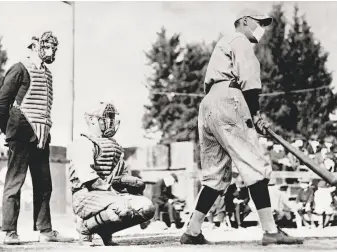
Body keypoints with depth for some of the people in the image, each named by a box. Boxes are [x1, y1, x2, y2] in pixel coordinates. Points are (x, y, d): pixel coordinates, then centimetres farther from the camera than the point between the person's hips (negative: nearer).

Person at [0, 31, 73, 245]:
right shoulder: (20, 70, -4)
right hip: (22, 135, -8)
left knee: (44, 185, 7)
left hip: (41, 137, 8)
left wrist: (45, 131, 11)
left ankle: (45, 231, 12)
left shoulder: (47, 74, 17)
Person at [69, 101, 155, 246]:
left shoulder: (114, 145, 25)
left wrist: (131, 182, 4)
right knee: (122, 209, -35)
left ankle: (105, 231, 4)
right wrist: (110, 188, -18)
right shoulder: (83, 143, -3)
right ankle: (86, 226, -8)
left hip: (112, 194, 8)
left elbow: (125, 173, 27)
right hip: (87, 195, -8)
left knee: (147, 207, -12)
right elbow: (86, 176, -17)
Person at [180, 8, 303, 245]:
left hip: (207, 107, 10)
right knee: (256, 165, -12)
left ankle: (192, 231, 5)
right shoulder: (240, 41, 5)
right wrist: (256, 114, -5)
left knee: (217, 175, 10)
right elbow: (248, 80, -10)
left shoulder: (223, 44, 34)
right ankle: (271, 231, -18)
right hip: (227, 103, -10)